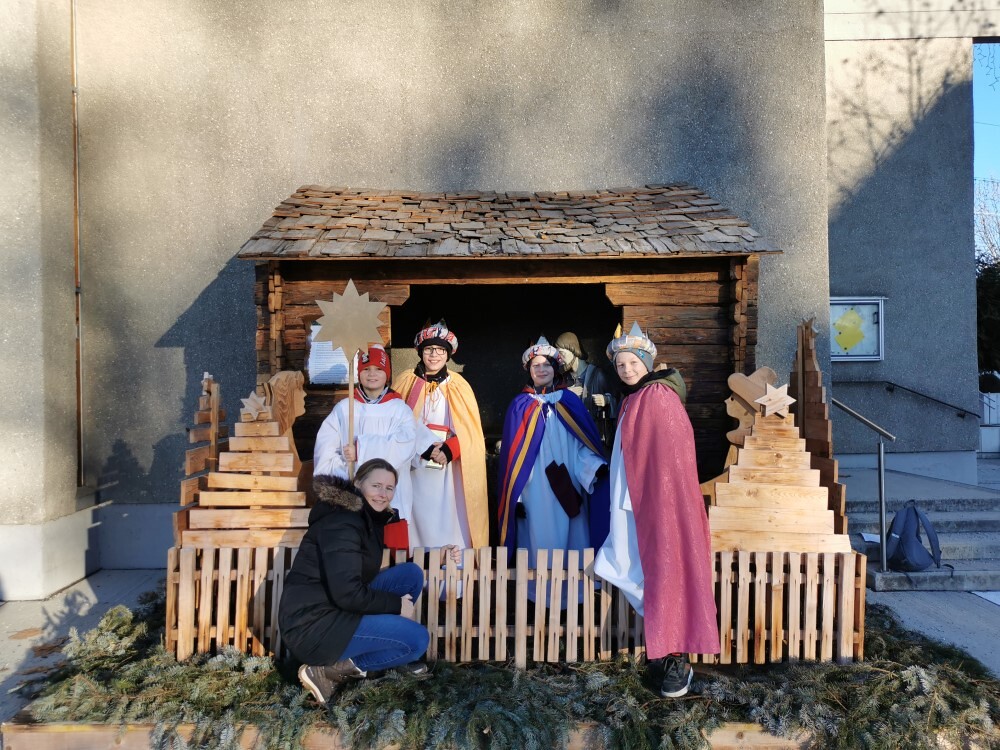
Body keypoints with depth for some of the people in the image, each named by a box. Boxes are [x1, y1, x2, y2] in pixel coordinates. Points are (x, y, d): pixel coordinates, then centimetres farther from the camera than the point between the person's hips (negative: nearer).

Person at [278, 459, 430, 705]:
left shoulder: (366, 516, 9)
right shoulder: (342, 522, -20)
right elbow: (347, 594, -26)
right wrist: (397, 604, -14)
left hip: (339, 610, 9)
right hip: (312, 623, -9)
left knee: (411, 573, 4)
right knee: (417, 638, -14)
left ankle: (390, 649, 10)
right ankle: (332, 668, -6)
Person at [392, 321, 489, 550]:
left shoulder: (459, 386, 6)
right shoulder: (406, 382, 5)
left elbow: (470, 431, 3)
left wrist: (448, 451, -14)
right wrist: (426, 449, -12)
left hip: (449, 470, 1)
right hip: (414, 468, 0)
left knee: (449, 523, -1)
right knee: (419, 521, -1)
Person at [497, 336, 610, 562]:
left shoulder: (569, 401, 7)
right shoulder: (519, 405, 5)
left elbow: (584, 443, 5)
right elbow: (513, 453, 3)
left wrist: (596, 468, -14)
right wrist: (516, 497, -3)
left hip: (567, 488, 1)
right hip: (535, 491, -1)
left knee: (569, 536, 3)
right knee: (540, 539, 1)